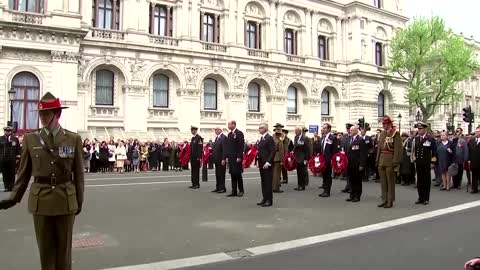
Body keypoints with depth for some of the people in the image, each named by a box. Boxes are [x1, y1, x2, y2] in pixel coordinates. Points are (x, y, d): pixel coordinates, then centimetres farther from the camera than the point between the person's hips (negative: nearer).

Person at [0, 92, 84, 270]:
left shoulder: (73, 139, -2)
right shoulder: (30, 139, 1)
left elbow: (78, 172, 1)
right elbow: (24, 172, 6)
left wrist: (79, 200, 2)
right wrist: (14, 197, 0)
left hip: (66, 199, -1)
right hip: (40, 200, 1)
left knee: (64, 246, 10)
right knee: (45, 247, 11)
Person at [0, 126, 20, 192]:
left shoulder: (15, 139, 6)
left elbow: (18, 149, 6)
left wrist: (18, 158, 0)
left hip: (12, 160, -1)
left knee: (12, 174, 3)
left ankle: (11, 187, 11)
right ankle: (6, 187, 10)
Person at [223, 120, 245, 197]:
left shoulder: (239, 133, -8)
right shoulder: (229, 134, 15)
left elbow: (241, 146, -14)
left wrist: (239, 157, -18)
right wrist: (226, 156, 11)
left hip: (237, 158, -7)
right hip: (230, 158, 7)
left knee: (238, 174, -2)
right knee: (233, 174, 9)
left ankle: (241, 191, 9)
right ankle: (234, 191, 14)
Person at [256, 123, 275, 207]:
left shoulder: (269, 138, -11)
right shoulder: (261, 138, 16)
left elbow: (273, 151, -16)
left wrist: (268, 162, -20)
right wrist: (258, 162, 12)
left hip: (267, 164, -8)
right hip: (261, 164, 9)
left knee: (268, 182, -3)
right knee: (263, 182, 12)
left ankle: (269, 200, 4)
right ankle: (265, 198, 19)